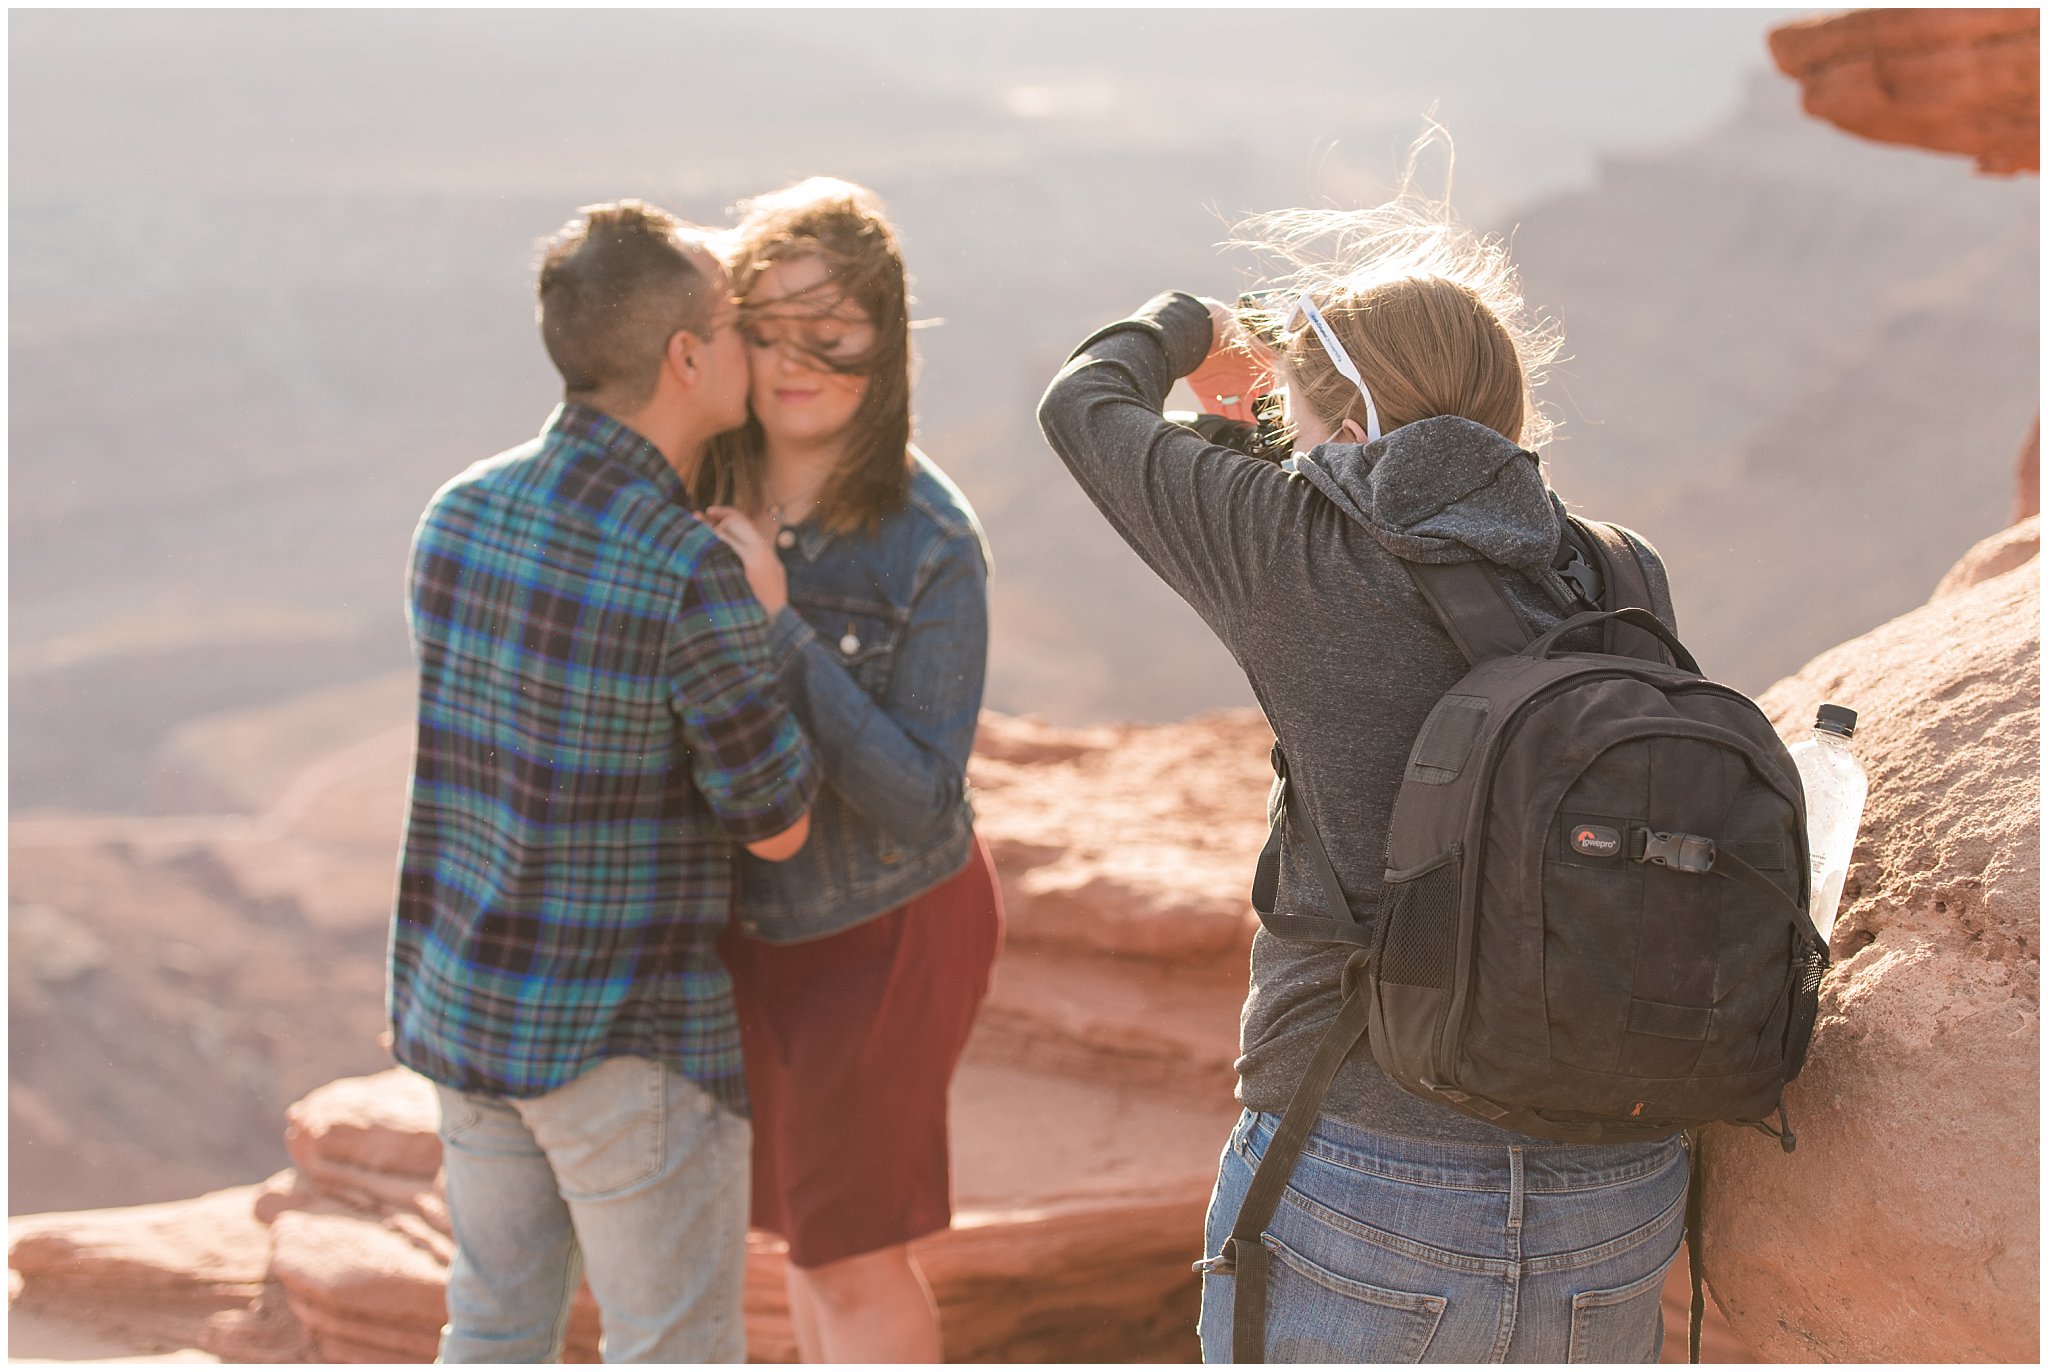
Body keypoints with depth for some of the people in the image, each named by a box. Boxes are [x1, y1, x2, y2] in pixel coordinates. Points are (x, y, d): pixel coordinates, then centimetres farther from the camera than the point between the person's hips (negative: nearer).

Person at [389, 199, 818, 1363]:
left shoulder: (460, 512, -3)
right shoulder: (696, 578, -25)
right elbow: (777, 825, -12)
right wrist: (772, 629, 1)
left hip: (472, 1000, 7)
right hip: (626, 1037, -7)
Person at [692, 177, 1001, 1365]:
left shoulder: (930, 543, -24)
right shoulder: (697, 487, -9)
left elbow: (919, 799, -25)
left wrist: (778, 626, -31)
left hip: (885, 923, -5)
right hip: (749, 912, 5)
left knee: (853, 1255, 8)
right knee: (806, 1222, 22)